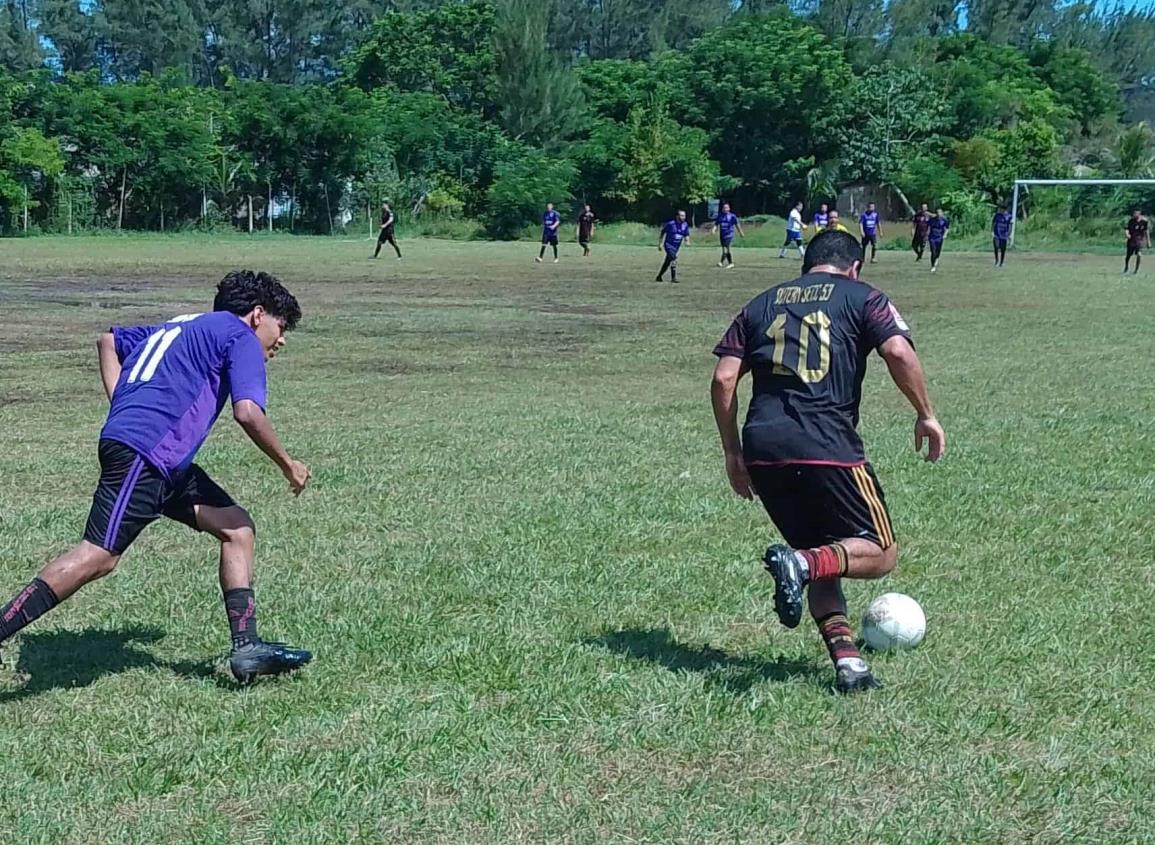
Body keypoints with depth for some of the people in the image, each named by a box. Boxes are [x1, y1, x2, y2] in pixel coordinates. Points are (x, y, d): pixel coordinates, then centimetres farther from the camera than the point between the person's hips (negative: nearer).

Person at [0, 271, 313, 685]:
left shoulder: (182, 326, 29)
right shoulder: (239, 335, 3)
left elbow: (109, 339, 39)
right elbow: (247, 413, -10)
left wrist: (124, 409, 28)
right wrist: (287, 463, 4)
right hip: (143, 453, -10)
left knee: (237, 528, 10)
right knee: (99, 556, -17)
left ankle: (246, 648, 7)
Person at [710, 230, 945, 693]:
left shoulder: (762, 303, 21)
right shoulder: (861, 297, 11)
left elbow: (723, 380, 12)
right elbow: (898, 352, -7)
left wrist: (733, 453, 18)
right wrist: (926, 414, 4)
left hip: (761, 446, 5)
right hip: (826, 447, -5)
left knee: (822, 556, 20)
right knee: (880, 554, 8)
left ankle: (846, 659, 2)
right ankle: (802, 563, -21)